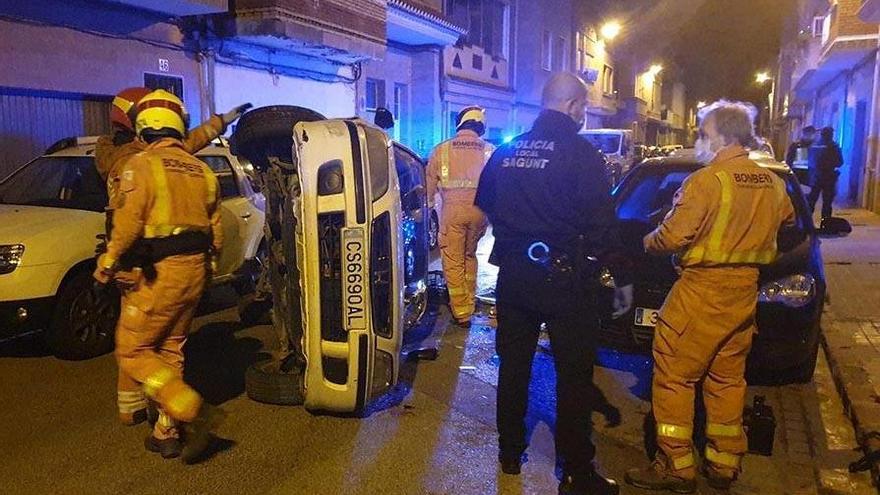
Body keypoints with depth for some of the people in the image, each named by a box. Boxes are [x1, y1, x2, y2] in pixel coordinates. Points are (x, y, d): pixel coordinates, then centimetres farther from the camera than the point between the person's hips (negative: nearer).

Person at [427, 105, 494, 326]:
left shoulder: (442, 150, 2)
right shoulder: (489, 150, 5)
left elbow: (430, 183, 7)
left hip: (452, 209, -2)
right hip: (479, 210, 3)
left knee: (453, 262, 4)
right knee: (470, 256, 21)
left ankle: (461, 312, 4)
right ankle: (468, 302, 29)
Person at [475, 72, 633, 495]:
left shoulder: (507, 151, 7)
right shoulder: (580, 154, -12)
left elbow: (485, 203, 18)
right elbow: (602, 225, -14)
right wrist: (621, 278, -6)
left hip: (513, 275, 6)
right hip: (564, 277, -6)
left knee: (513, 364, 17)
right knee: (574, 374, 4)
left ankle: (509, 452, 31)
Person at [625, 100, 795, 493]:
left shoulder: (708, 180, -17)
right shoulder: (772, 183, 7)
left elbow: (672, 236, -19)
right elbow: (787, 219, 26)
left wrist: (648, 242, 2)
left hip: (703, 291, -8)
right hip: (745, 291, 8)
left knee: (674, 376, 1)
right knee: (728, 379, 16)